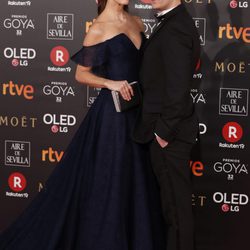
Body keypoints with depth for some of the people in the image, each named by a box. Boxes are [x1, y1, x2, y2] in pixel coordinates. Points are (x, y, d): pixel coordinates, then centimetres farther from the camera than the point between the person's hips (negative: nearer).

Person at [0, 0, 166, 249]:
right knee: (107, 178, 1)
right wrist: (111, 83, -21)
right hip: (112, 111, -7)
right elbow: (81, 74, -7)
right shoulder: (98, 29, -10)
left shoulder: (136, 23, 9)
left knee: (133, 178, 14)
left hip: (136, 110, 7)